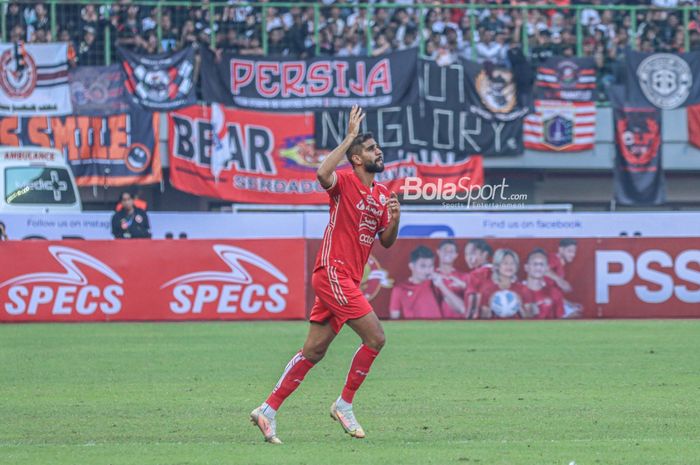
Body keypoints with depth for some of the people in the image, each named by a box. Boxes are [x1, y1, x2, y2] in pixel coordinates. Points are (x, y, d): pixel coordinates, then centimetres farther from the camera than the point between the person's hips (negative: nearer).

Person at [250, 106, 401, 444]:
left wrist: (394, 220, -1)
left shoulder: (383, 195, 15)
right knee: (375, 337, -13)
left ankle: (268, 410, 11)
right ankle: (344, 404, 0)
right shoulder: (345, 181, -8)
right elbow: (323, 174, -32)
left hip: (347, 280, 8)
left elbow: (386, 242, 20)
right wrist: (349, 137, -26)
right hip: (333, 273, -8)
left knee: (314, 350, 7)